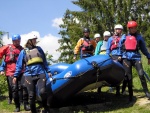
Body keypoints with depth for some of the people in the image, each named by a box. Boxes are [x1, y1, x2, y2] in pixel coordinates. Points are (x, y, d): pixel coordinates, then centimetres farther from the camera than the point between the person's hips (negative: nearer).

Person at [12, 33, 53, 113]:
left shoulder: (39, 49, 15)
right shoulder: (23, 51, 8)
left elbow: (44, 61, 19)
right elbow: (19, 65, 9)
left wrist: (48, 71, 15)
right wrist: (15, 76, 5)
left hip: (41, 74, 1)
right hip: (29, 75, 0)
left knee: (42, 92, -19)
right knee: (32, 95, 1)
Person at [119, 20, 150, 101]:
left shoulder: (139, 37, 10)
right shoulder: (124, 37, 11)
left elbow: (143, 48, 15)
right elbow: (120, 47, 17)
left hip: (136, 57, -1)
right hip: (126, 58, 1)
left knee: (141, 74, -15)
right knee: (128, 77, 2)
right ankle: (130, 94, 12)